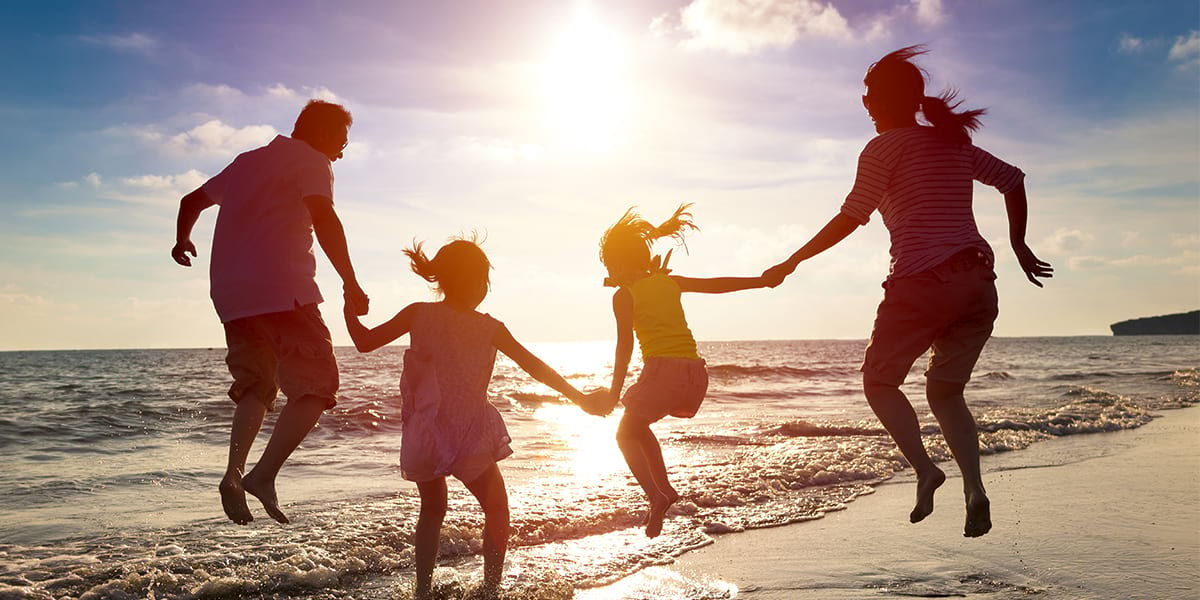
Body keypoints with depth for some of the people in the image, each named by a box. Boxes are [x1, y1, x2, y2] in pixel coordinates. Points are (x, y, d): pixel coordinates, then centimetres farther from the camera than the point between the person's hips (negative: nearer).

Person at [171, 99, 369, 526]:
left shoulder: (248, 161, 26)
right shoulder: (311, 162, 3)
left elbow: (192, 200, 35)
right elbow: (324, 218, -16)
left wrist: (183, 240, 54)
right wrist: (351, 283, -15)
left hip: (231, 294, 8)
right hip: (283, 290, -8)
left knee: (256, 386, 17)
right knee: (316, 386, -5)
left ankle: (235, 472, -1)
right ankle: (264, 474, -17)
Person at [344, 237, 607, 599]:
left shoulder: (419, 314, -1)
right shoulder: (489, 328, -4)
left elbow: (365, 342, 2)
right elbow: (534, 366, -3)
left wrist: (350, 310, 18)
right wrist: (580, 398, 4)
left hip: (424, 437, 3)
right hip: (470, 437, -3)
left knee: (432, 509, 24)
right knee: (497, 508, 17)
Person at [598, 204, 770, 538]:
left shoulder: (624, 295, 1)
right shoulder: (669, 282, 16)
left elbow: (625, 345, -6)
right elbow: (718, 285, 21)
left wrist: (614, 392, -4)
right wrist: (762, 281, 30)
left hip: (663, 370, -6)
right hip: (695, 372, 7)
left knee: (626, 435, 11)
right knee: (638, 426, 27)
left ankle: (656, 497, -10)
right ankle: (664, 488, 20)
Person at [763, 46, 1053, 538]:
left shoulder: (884, 148, 0)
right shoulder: (954, 142, 19)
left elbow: (850, 218, -7)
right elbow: (1013, 180, 21)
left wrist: (791, 262, 0)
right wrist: (1018, 245, 28)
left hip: (923, 280, -6)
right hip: (978, 283, 6)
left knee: (879, 381, 10)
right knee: (945, 391, 16)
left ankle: (923, 468, -11)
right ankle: (974, 488, -3)